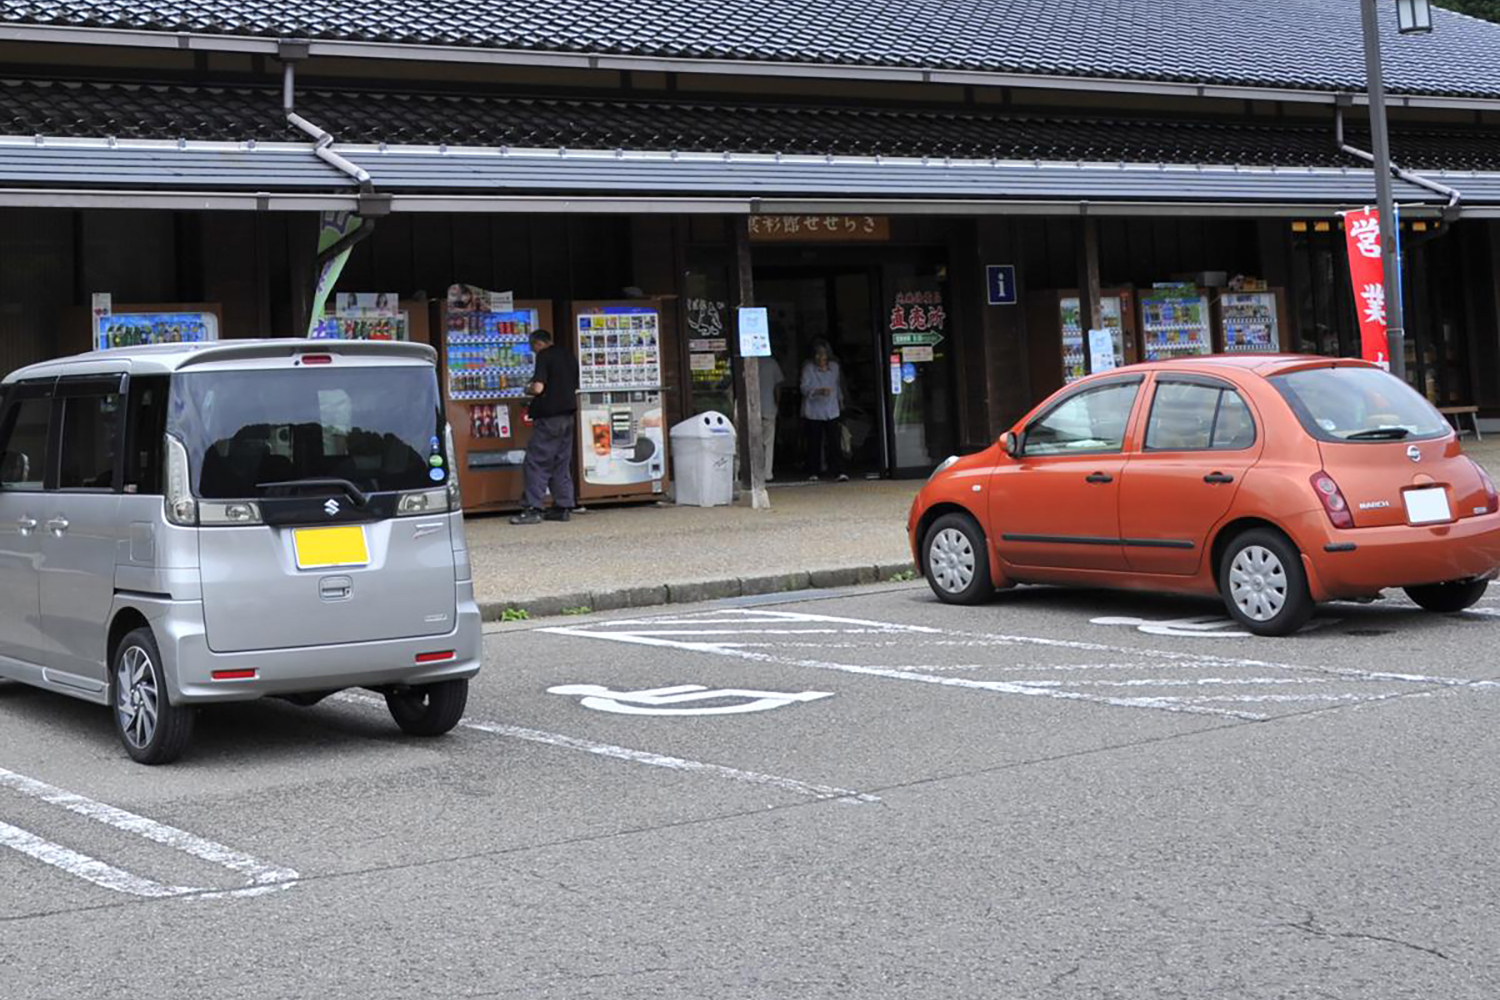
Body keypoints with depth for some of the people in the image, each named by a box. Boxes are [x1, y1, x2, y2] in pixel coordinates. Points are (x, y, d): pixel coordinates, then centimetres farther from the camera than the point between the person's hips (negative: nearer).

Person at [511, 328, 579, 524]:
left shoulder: (544, 356, -10)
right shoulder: (567, 354, 14)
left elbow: (538, 387, -19)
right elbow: (576, 388, 18)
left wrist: (527, 390, 1)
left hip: (549, 416, -8)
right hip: (568, 414, 8)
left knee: (536, 462, -6)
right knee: (562, 463, 13)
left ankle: (533, 509, -10)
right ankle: (564, 506, 12)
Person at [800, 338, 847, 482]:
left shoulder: (834, 367, 7)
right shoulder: (808, 368, -6)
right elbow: (804, 388, -16)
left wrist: (840, 400, 31)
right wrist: (819, 391, -31)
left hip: (831, 411, 2)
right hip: (813, 412, -2)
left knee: (834, 441, -7)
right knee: (814, 442, 1)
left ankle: (839, 471, -10)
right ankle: (813, 473, 11)